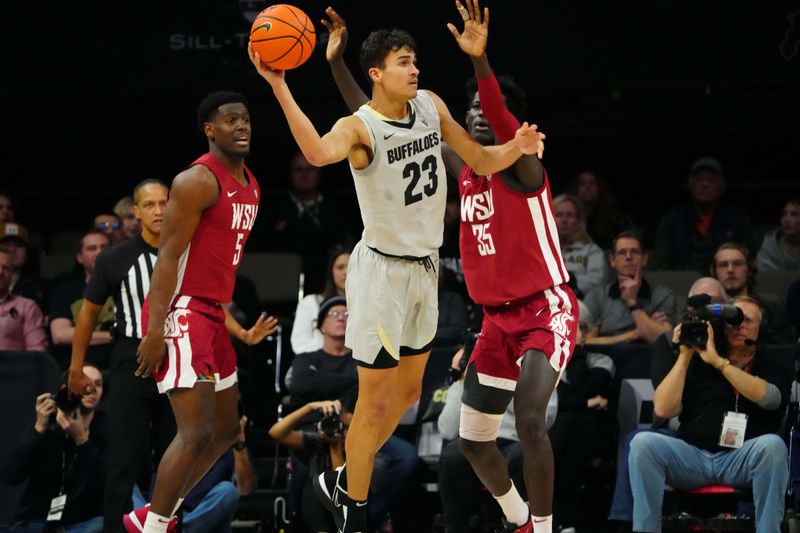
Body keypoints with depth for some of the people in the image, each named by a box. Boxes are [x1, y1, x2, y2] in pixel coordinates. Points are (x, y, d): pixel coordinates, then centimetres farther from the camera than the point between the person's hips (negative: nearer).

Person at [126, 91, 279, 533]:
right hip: (180, 312, -10)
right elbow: (168, 256, -18)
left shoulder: (250, 186, 15)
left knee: (226, 430, 15)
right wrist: (155, 330, -25)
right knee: (197, 432, -15)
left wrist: (241, 331, 24)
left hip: (213, 314, 10)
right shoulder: (199, 181, -13)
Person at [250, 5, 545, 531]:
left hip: (425, 268, 7)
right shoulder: (360, 126, -19)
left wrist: (515, 148, -12)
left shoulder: (431, 105, 1)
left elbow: (481, 161, 10)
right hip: (383, 271, -7)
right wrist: (280, 90, -52)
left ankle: (344, 479, 35)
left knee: (409, 392, 18)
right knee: (376, 402, -1)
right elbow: (319, 152, -43)